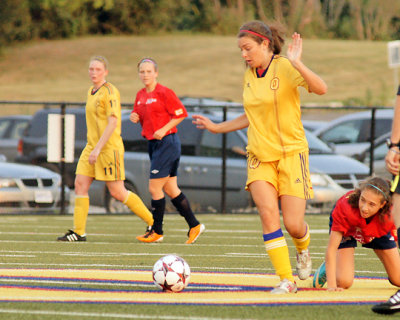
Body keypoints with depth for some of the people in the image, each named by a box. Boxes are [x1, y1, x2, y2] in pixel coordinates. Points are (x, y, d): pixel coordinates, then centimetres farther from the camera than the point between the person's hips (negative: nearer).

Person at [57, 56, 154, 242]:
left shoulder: (110, 92, -13)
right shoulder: (91, 92, 14)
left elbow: (113, 123, -20)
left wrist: (98, 149, -24)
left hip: (109, 148, -8)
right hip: (92, 146, 8)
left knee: (117, 192, -5)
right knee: (80, 184, -3)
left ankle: (153, 223, 8)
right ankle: (78, 232, -1)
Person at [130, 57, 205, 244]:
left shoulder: (164, 93, -11)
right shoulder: (140, 95, 12)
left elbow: (181, 113, -12)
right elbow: (138, 115, 24)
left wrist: (163, 130, -18)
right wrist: (134, 117, 0)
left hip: (167, 143, -9)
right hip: (153, 144, 9)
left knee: (154, 188, -8)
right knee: (170, 190, 10)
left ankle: (157, 232, 2)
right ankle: (194, 225, 17)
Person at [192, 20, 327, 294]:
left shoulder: (284, 67, -12)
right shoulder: (249, 76, 9)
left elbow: (321, 89, -28)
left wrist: (297, 63, -38)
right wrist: (217, 127, 21)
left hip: (290, 151, -5)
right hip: (260, 156, 5)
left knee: (293, 225, -7)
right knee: (268, 213, -17)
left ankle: (303, 250, 31)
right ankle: (287, 280, -12)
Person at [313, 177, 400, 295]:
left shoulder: (389, 212, -39)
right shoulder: (344, 209, -44)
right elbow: (331, 248, -41)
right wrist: (331, 285, -46)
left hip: (378, 232, 2)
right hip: (347, 231, -2)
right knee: (344, 282, -20)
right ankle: (327, 268, 16)